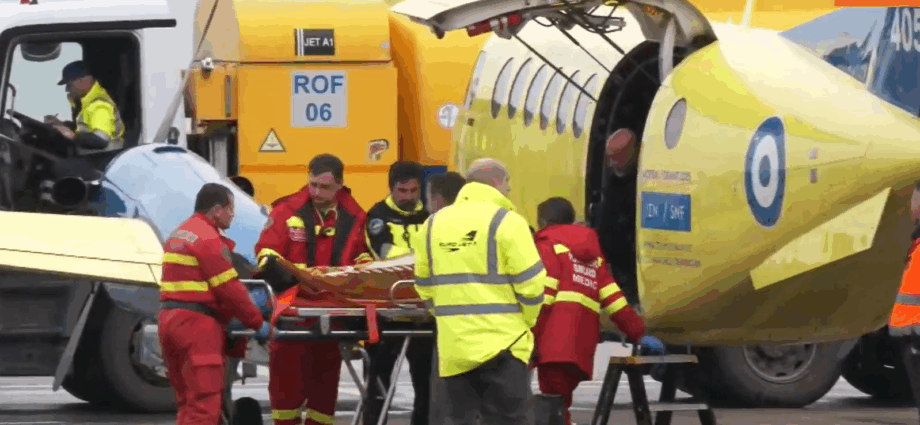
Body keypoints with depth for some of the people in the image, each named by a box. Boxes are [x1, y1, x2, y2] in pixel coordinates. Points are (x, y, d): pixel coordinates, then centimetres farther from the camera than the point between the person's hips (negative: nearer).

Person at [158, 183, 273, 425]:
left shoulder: (178, 236, 20)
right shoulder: (208, 239, -10)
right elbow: (229, 289, -12)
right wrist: (257, 323, -3)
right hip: (197, 323, -10)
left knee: (188, 402, 14)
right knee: (204, 404, -12)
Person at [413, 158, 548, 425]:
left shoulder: (434, 224, 10)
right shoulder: (506, 222, -8)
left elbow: (424, 284, 13)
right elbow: (530, 283, -9)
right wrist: (527, 320, 8)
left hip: (453, 345, 5)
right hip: (500, 342, -5)